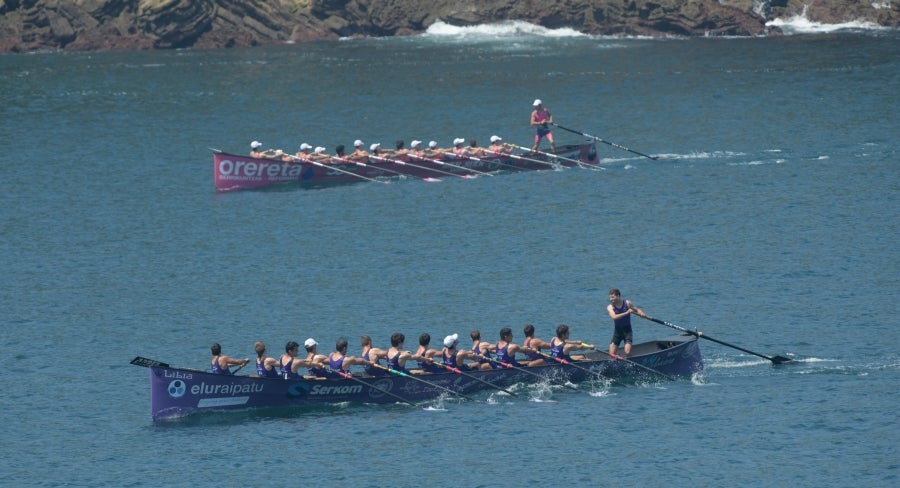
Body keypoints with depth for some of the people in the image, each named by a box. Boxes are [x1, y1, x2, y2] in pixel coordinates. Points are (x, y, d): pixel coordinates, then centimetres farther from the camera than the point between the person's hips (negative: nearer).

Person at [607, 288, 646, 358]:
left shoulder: (627, 303, -4)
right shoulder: (610, 307, -7)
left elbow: (637, 310, 6)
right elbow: (614, 317, -24)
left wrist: (641, 313, -16)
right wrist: (626, 313, -31)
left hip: (627, 330, -1)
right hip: (617, 331, 1)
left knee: (627, 353, -17)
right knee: (611, 354, -7)